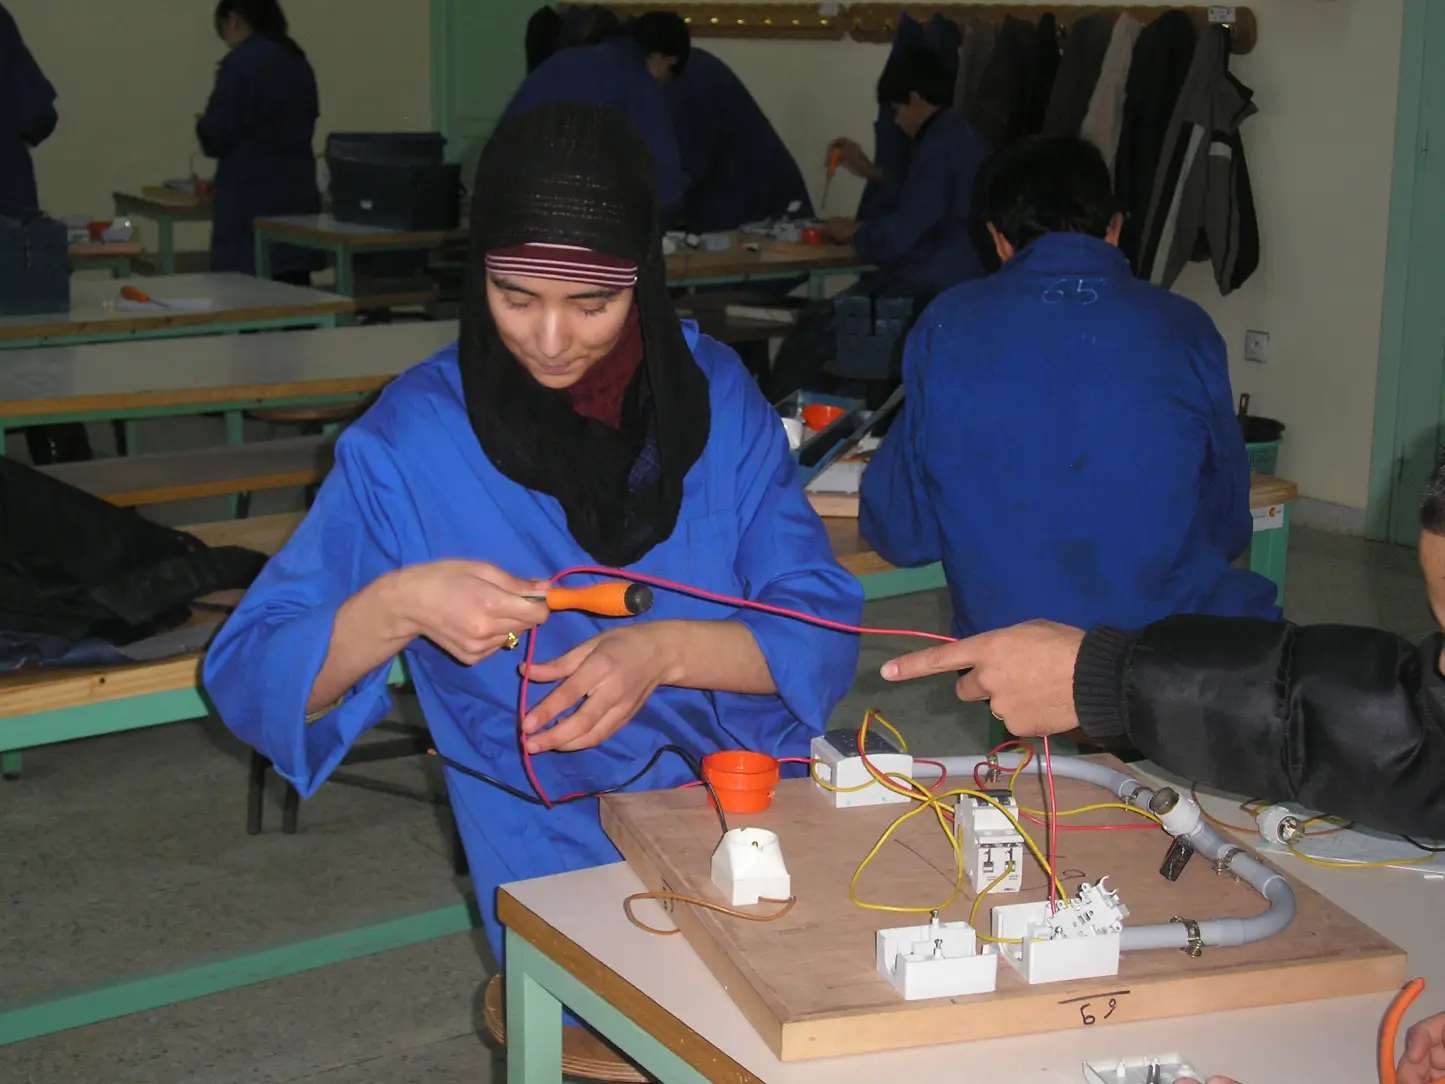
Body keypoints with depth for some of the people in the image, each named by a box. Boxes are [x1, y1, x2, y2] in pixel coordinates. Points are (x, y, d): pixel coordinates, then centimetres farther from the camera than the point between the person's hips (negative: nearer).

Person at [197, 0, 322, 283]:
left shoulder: (240, 62, -11)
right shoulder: (298, 62, 13)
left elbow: (215, 132, -12)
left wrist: (206, 130, 9)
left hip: (254, 199, -8)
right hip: (296, 194, 8)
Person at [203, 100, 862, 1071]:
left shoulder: (714, 391, 3)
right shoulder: (415, 439, -4)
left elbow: (825, 630, 0)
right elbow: (247, 678, -3)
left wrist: (669, 649, -19)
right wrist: (396, 608, -22)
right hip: (571, 873, -3)